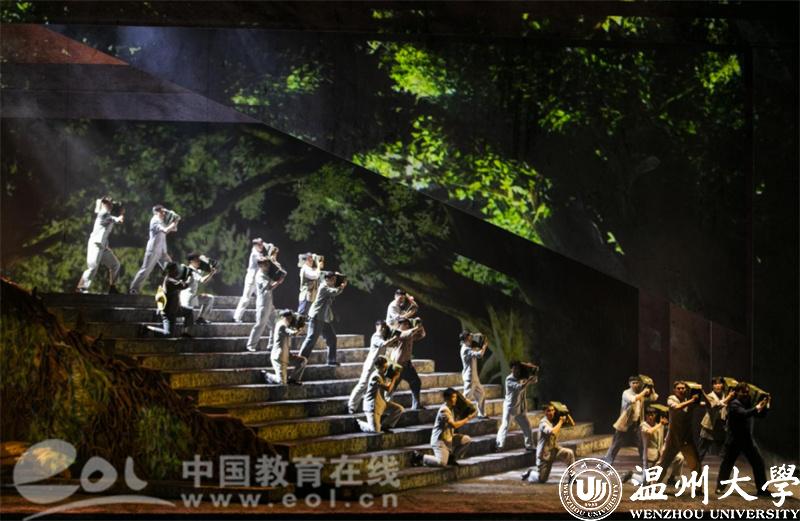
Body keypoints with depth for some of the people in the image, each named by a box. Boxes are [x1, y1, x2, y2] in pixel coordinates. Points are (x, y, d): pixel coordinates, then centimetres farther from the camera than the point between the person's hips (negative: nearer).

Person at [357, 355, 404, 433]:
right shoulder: (375, 376, -25)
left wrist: (394, 376, 1)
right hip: (372, 406, -9)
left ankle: (384, 425, 14)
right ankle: (360, 424, 14)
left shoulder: (383, 374, 4)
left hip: (382, 403, 9)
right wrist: (394, 377, -13)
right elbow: (388, 389, -24)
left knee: (399, 409, 0)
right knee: (375, 430, -15)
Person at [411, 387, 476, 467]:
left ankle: (451, 458, 12)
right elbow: (454, 425, -27)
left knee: (467, 439, -3)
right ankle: (419, 457, 0)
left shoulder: (450, 408, 7)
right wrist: (468, 418, -20)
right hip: (439, 440, -9)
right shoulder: (444, 410, -22)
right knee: (441, 462, -23)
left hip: (449, 437, 9)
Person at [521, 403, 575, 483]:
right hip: (544, 453, -6)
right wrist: (560, 421, -28)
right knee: (541, 479, 1)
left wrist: (566, 414, -11)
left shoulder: (555, 420, -1)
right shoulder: (543, 423, -20)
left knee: (569, 453, -22)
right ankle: (530, 473, 33)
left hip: (555, 449, 6)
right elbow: (552, 432, -40)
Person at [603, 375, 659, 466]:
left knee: (642, 444, 5)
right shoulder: (626, 393, -12)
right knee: (616, 444, 0)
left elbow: (654, 398, 3)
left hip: (637, 423, 5)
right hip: (625, 423, -5)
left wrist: (651, 388, -7)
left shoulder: (641, 393, 7)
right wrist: (644, 392, -27)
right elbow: (633, 399, -32)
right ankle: (607, 462, 6)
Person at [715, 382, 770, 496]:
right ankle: (720, 487, 10)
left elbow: (761, 415, 10)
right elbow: (744, 414, -30)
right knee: (727, 464, 0)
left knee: (759, 462, 2)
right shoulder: (734, 404, -12)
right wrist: (757, 408, -41)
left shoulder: (748, 403, 8)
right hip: (734, 440, -6)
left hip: (748, 439, 6)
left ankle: (761, 489, 9)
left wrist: (766, 406, -7)